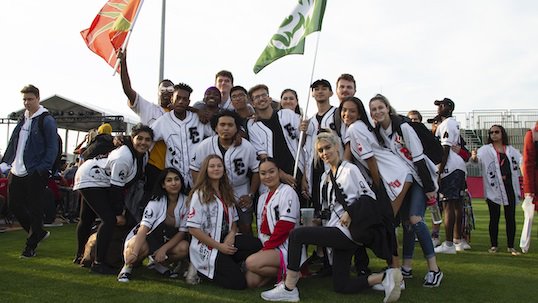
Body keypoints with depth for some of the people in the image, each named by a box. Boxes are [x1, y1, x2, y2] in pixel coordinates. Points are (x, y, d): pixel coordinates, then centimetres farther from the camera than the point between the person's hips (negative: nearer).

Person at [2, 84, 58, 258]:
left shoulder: (46, 120, -7)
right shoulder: (23, 119, 15)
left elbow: (53, 148, -11)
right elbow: (13, 143, 19)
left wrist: (43, 169, -18)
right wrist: (7, 162, 10)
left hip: (35, 173, -8)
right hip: (17, 172, 8)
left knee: (34, 209, 1)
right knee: (13, 205, 10)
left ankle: (31, 246, 13)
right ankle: (38, 232, 28)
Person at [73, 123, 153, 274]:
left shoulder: (144, 156, -5)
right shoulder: (124, 157, -33)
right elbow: (115, 187, -27)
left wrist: (123, 208, 2)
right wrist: (119, 213, -20)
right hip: (89, 180, -10)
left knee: (87, 219, 24)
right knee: (110, 219, -18)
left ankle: (80, 255, 44)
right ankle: (98, 263, -8)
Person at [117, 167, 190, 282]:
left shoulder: (186, 202, -12)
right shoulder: (156, 202, -20)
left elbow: (182, 232, -10)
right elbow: (144, 228, -31)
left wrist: (164, 249, -23)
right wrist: (134, 253, -46)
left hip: (168, 240, 4)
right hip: (147, 237, -3)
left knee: (184, 247, -28)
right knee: (142, 248, -38)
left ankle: (158, 263, 3)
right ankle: (128, 266, -3)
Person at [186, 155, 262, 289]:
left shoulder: (227, 192, 13)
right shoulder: (200, 195, -9)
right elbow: (193, 229, -14)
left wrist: (231, 234, -7)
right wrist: (219, 246, -16)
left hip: (225, 240, 6)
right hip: (206, 248, -6)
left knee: (257, 245, -20)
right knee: (238, 282, -16)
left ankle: (226, 265, -3)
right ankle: (201, 269, 5)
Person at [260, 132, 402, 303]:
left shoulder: (349, 170, -6)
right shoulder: (325, 176, 17)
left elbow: (369, 196, -12)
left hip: (347, 230, -9)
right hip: (339, 232, 10)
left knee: (296, 234, -18)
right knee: (340, 286, 8)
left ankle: (289, 289, -14)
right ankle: (385, 277, 6)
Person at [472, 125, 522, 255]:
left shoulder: (511, 150, 13)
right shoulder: (486, 149, 5)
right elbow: (477, 158, -14)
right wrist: (474, 157, -36)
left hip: (509, 187, 2)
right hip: (493, 188, -2)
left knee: (510, 217, 5)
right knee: (494, 217, 3)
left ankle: (511, 246, 14)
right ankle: (494, 245, 15)